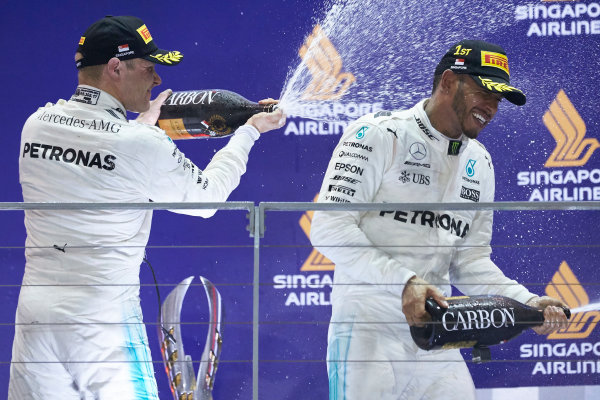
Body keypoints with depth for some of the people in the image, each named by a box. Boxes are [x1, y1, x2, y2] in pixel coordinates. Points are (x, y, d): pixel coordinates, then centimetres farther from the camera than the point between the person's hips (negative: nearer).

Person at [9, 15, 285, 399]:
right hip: (104, 321, -5)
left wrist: (142, 124, 30)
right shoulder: (142, 146, -13)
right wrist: (249, 132, 16)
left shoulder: (37, 125, 3)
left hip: (35, 309, 5)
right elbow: (206, 196, 3)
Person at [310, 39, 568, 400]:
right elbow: (330, 229, -15)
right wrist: (402, 282, -24)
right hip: (368, 330, -6)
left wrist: (527, 302, 1)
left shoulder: (479, 163, 17)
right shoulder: (378, 135, -6)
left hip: (436, 337, 6)